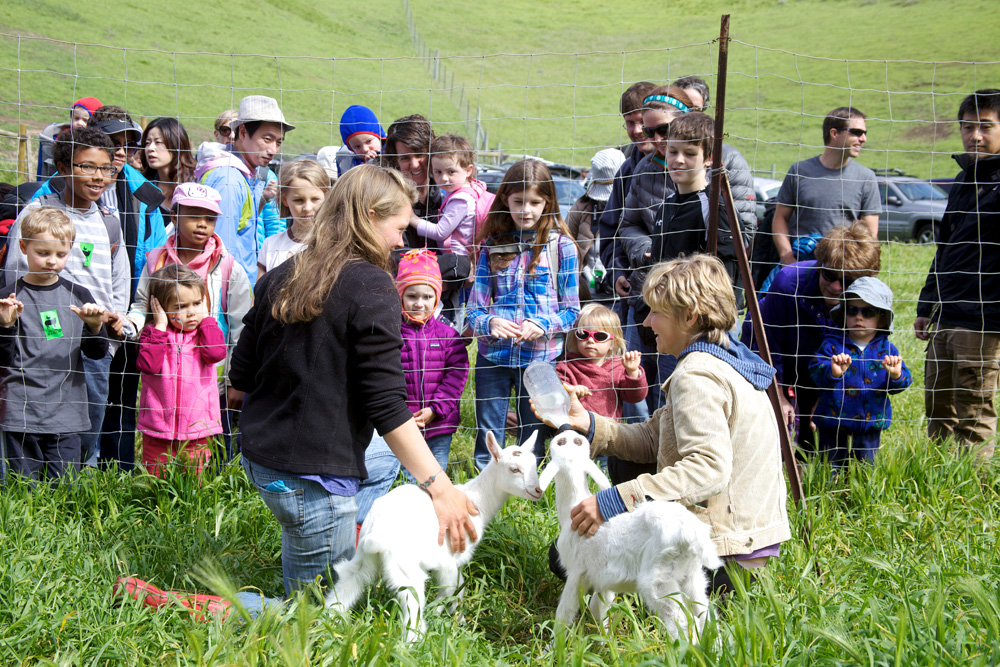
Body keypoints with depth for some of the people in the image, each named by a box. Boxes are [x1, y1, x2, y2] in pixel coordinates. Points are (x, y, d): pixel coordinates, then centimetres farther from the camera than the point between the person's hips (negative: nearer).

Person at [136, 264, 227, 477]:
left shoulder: (206, 331, 4)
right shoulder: (152, 333, -1)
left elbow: (216, 353, -18)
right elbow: (148, 365, -18)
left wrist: (206, 318, -9)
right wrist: (160, 327, -15)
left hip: (197, 431, 1)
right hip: (158, 430, 0)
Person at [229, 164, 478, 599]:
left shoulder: (279, 278, 8)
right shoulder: (371, 287, -14)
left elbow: (240, 379, 13)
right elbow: (387, 406, -18)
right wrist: (438, 487, -16)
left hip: (260, 455, 8)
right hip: (314, 474, -8)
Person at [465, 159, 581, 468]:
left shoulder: (561, 247, -1)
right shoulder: (492, 247, 5)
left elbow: (571, 311, 0)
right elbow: (474, 310, 4)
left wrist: (542, 325, -18)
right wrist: (490, 322, -19)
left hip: (540, 358, -2)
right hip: (493, 357, 2)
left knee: (532, 443, 9)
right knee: (487, 443, 7)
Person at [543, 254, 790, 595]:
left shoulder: (697, 375, -18)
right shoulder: (726, 360, 13)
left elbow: (708, 468, -32)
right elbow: (651, 439, 14)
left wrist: (613, 503, -34)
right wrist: (587, 423, 3)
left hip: (726, 553, -10)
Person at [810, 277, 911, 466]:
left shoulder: (886, 350, 2)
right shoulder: (833, 345, -4)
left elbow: (902, 383, -5)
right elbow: (816, 371, -20)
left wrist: (896, 376, -30)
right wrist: (832, 372, -42)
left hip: (871, 424, 2)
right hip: (833, 422, -2)